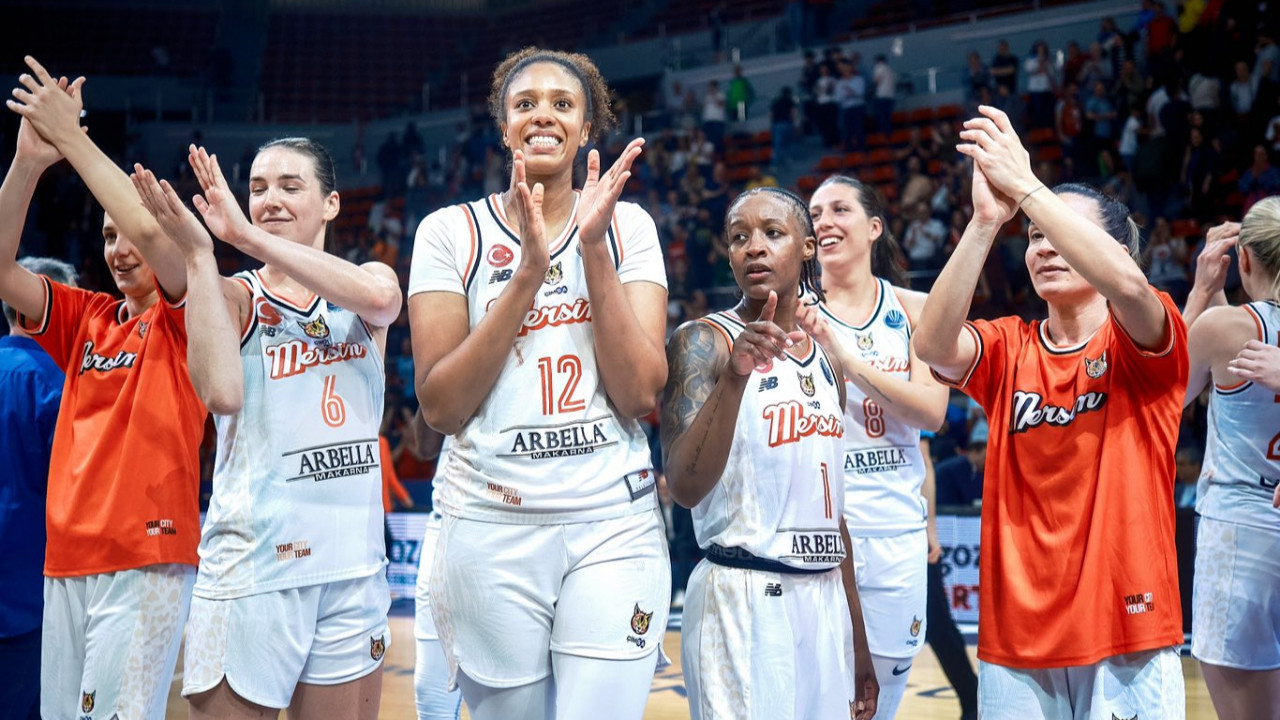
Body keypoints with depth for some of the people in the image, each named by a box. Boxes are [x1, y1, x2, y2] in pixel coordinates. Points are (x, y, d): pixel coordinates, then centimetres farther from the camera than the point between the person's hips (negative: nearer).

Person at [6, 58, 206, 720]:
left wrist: (72, 137, -11)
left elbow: (151, 228, -18)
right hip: (66, 559, 6)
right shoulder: (85, 318, 16)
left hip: (146, 559, -6)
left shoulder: (182, 317, 0)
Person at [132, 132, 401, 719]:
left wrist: (247, 235, -18)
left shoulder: (369, 283, 9)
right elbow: (222, 393, -18)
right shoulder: (233, 296, 3)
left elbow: (380, 296, -17)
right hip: (253, 559, -2)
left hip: (354, 563, 3)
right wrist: (198, 253, -17)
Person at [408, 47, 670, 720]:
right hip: (490, 529, 0)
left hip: (614, 527, 0)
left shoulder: (629, 225, 5)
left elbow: (641, 393, -6)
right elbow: (441, 405, -8)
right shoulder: (450, 232, 2)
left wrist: (593, 247, -12)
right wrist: (529, 271, -15)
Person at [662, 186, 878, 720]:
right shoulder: (703, 342, -7)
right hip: (742, 599, -6)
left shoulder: (827, 359, 12)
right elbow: (685, 487, -20)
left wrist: (858, 642, 18)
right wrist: (734, 376, -33)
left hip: (825, 599, 6)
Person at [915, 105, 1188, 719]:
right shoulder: (1008, 349, 6)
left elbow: (1128, 284, -25)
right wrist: (987, 219, -23)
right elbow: (932, 344, -16)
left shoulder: (1143, 345, -2)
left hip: (1126, 635, -2)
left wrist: (1025, 186, -23)